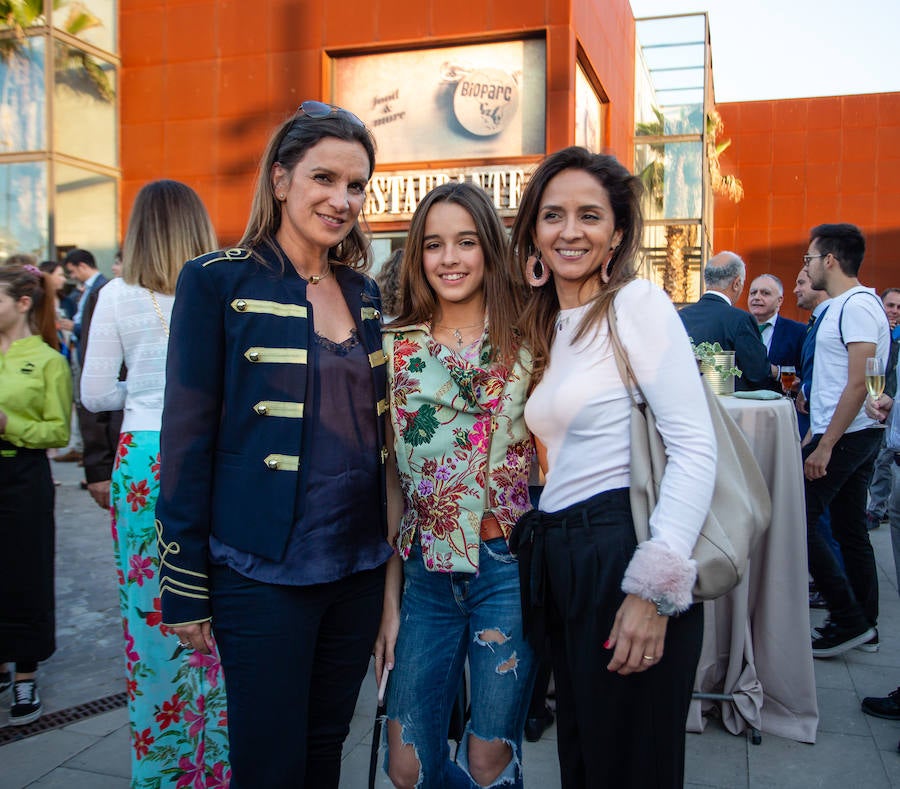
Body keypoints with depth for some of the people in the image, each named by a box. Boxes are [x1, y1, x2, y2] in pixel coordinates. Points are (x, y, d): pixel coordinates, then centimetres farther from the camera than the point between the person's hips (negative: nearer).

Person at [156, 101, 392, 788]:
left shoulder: (364, 290, 8)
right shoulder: (219, 282, -8)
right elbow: (189, 435, -8)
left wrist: (388, 546, 12)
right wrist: (186, 584, -8)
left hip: (358, 565, 5)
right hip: (263, 571, -5)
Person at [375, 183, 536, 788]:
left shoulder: (527, 340, -2)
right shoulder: (396, 348, 3)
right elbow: (389, 477, 4)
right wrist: (389, 599, 4)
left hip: (507, 566, -2)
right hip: (425, 571, 2)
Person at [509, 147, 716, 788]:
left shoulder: (637, 302, -7)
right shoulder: (544, 326, 15)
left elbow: (696, 448, -15)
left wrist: (657, 587, -21)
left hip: (625, 554, -7)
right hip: (560, 564, 7)